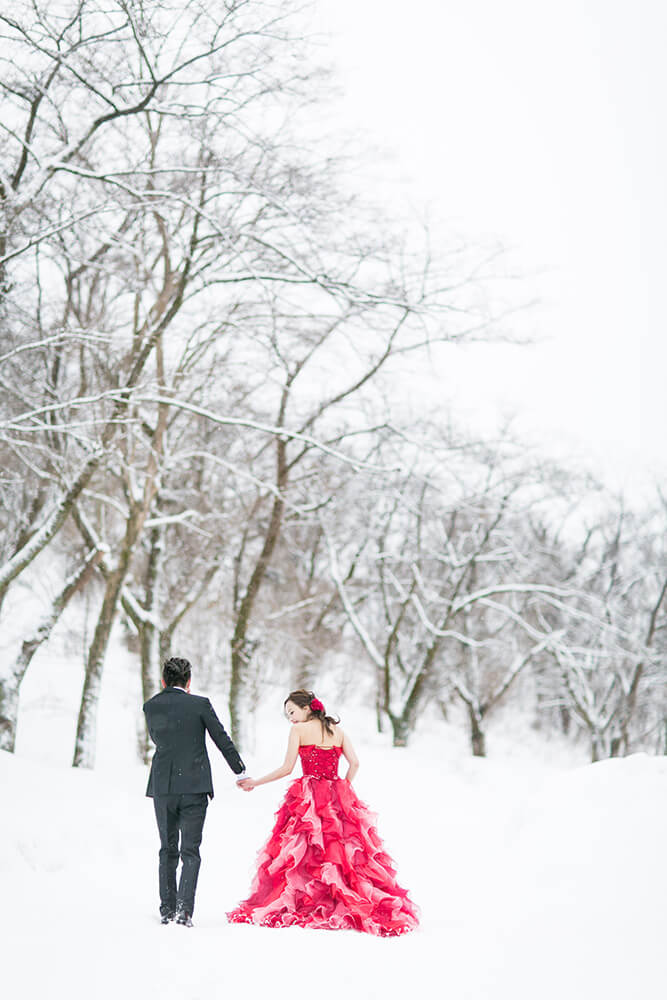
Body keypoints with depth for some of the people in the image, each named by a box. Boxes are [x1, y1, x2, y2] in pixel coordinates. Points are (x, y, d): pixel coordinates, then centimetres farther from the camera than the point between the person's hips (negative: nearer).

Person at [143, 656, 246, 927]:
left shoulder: (151, 706, 2)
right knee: (190, 851, 0)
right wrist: (240, 772, 11)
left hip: (163, 786, 3)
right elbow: (222, 739, 0)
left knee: (168, 850, 15)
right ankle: (184, 908, -13)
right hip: (194, 786, -2)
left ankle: (167, 909, 16)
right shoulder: (199, 704, -5)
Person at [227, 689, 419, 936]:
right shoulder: (337, 729, 12)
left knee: (298, 853, 0)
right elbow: (354, 763, 3)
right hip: (337, 797, 4)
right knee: (346, 852, 5)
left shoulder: (299, 729, -1)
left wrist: (255, 782, 4)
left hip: (308, 797, -4)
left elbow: (286, 768, -5)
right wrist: (342, 788, 12)